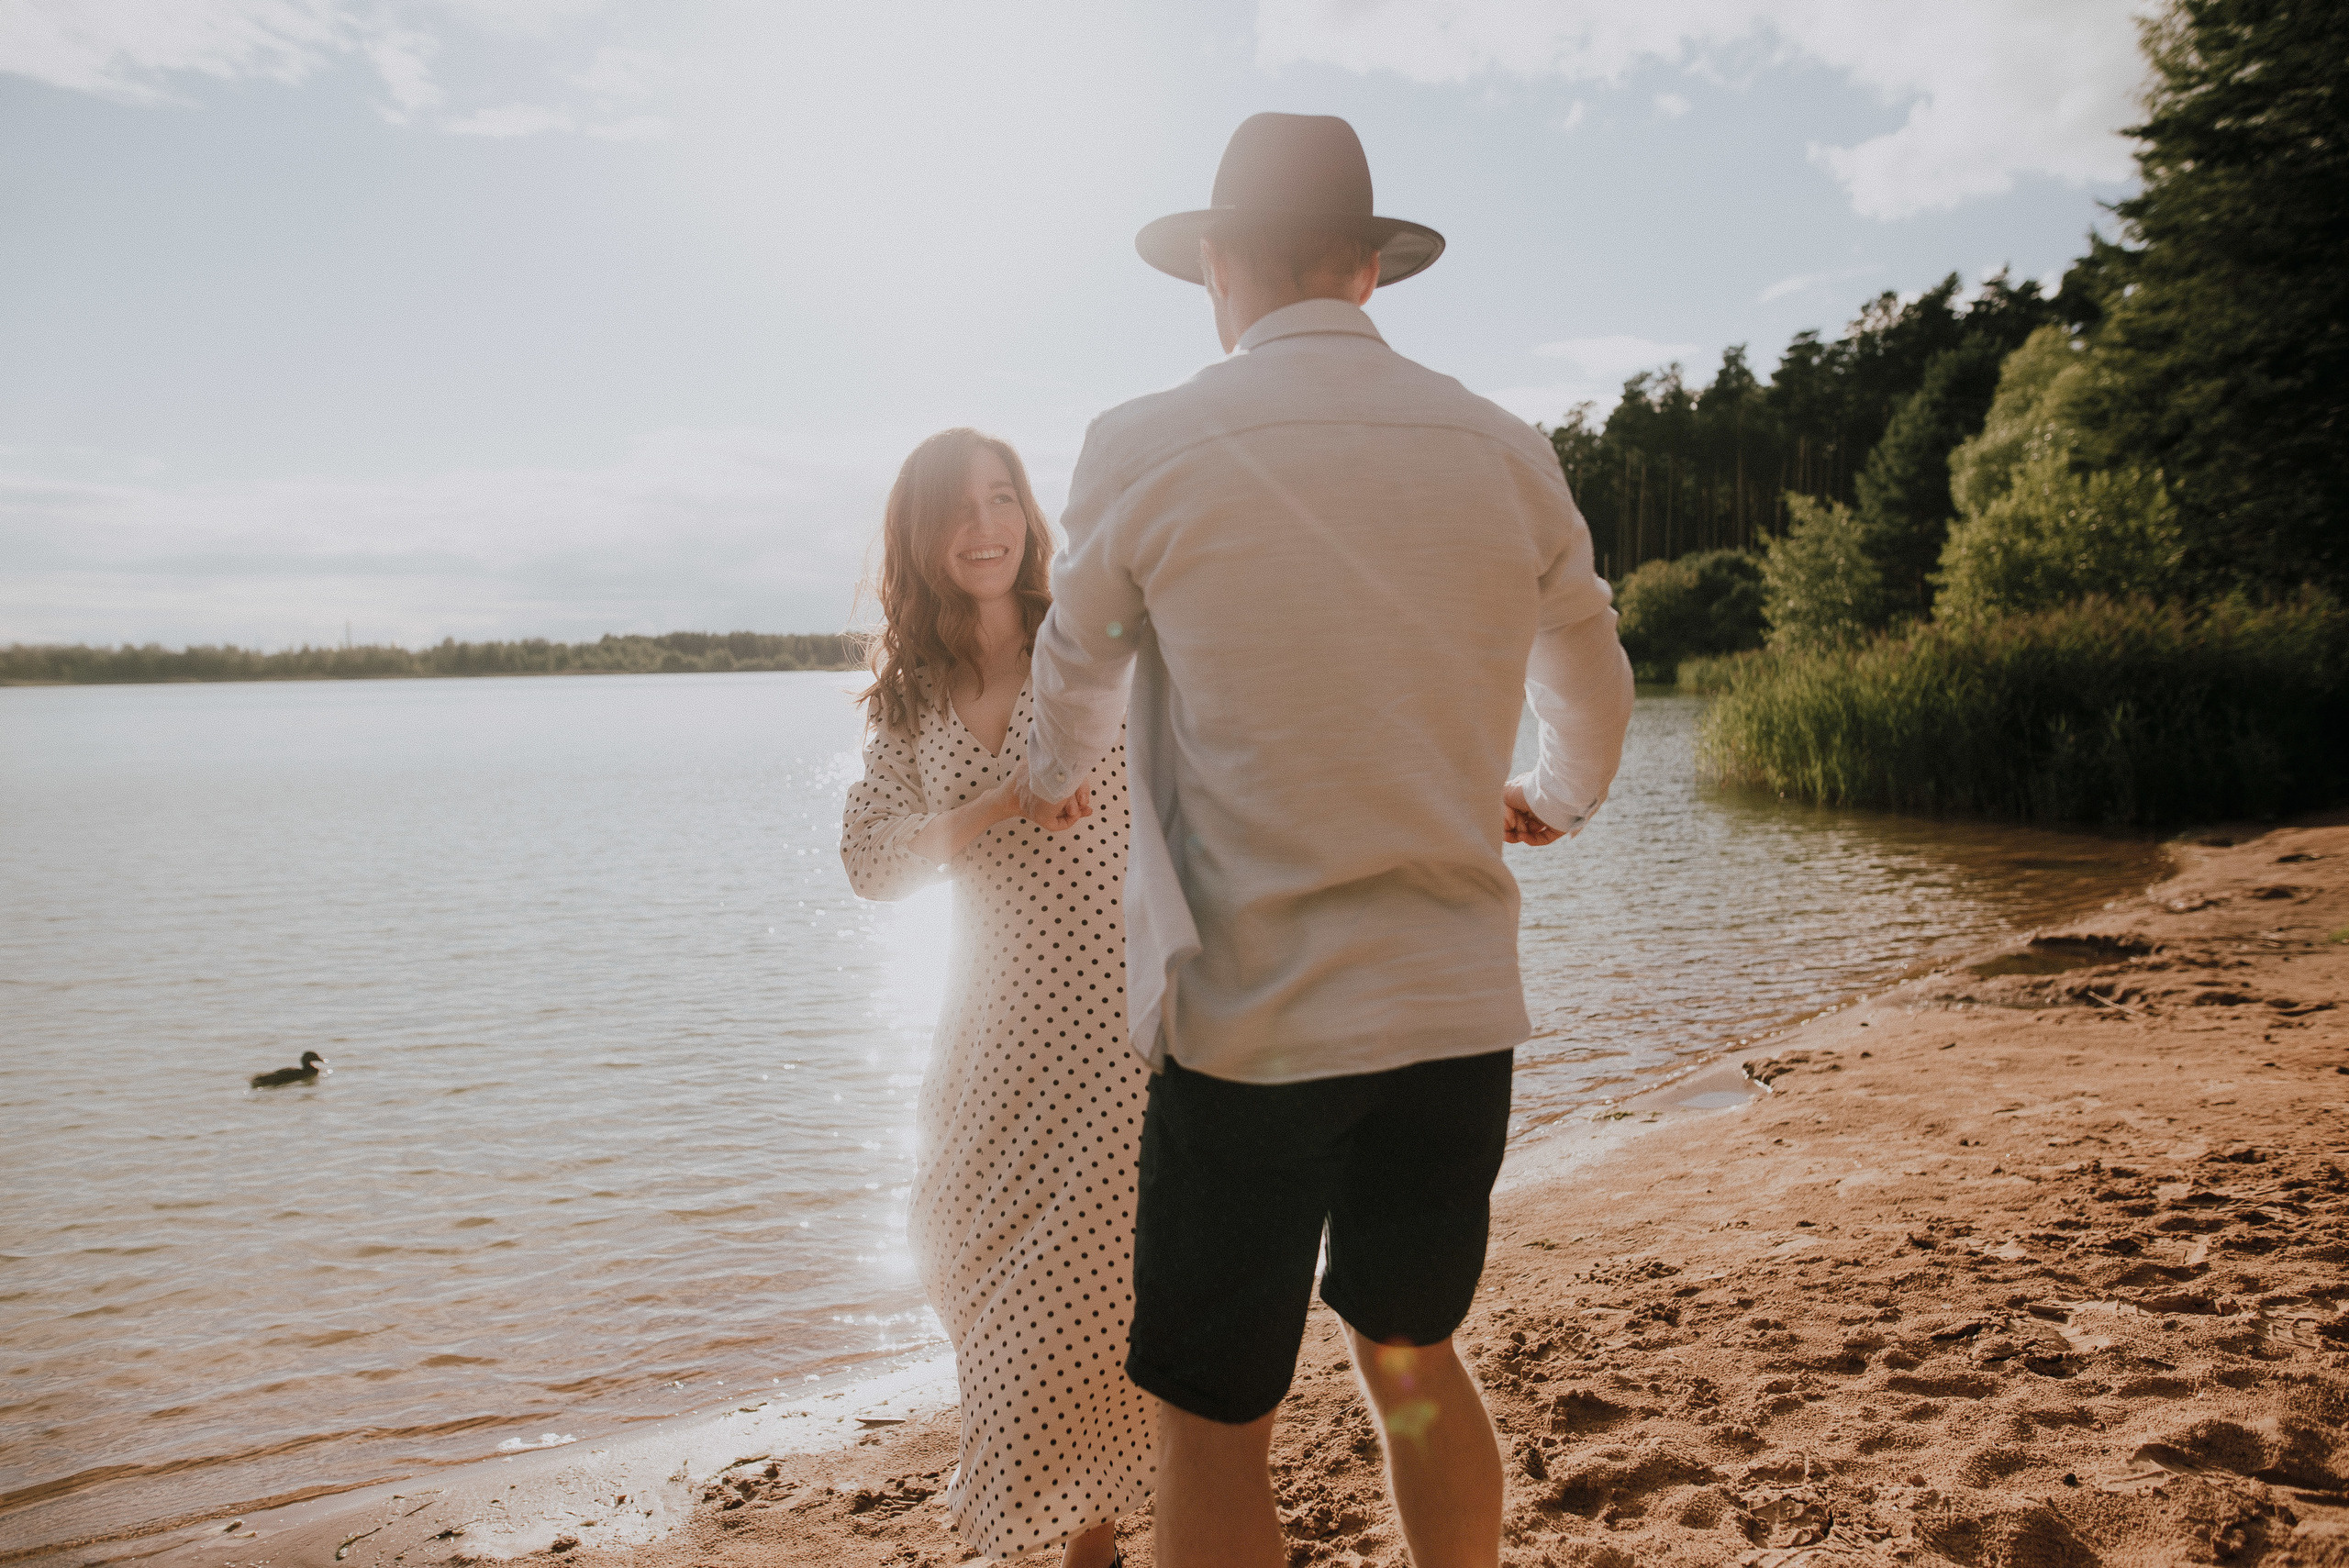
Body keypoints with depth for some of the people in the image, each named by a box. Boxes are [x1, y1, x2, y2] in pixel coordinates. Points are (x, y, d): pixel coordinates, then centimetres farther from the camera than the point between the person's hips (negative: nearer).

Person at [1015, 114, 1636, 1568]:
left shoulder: (1147, 449, -6)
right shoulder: (1507, 454, 4)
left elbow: (1076, 671, 13)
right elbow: (1594, 686, 21)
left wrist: (1054, 782, 35)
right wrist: (1554, 797, 42)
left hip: (1248, 1018, -4)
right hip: (1460, 1007, 4)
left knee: (1217, 1420, 10)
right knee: (1414, 1354, 24)